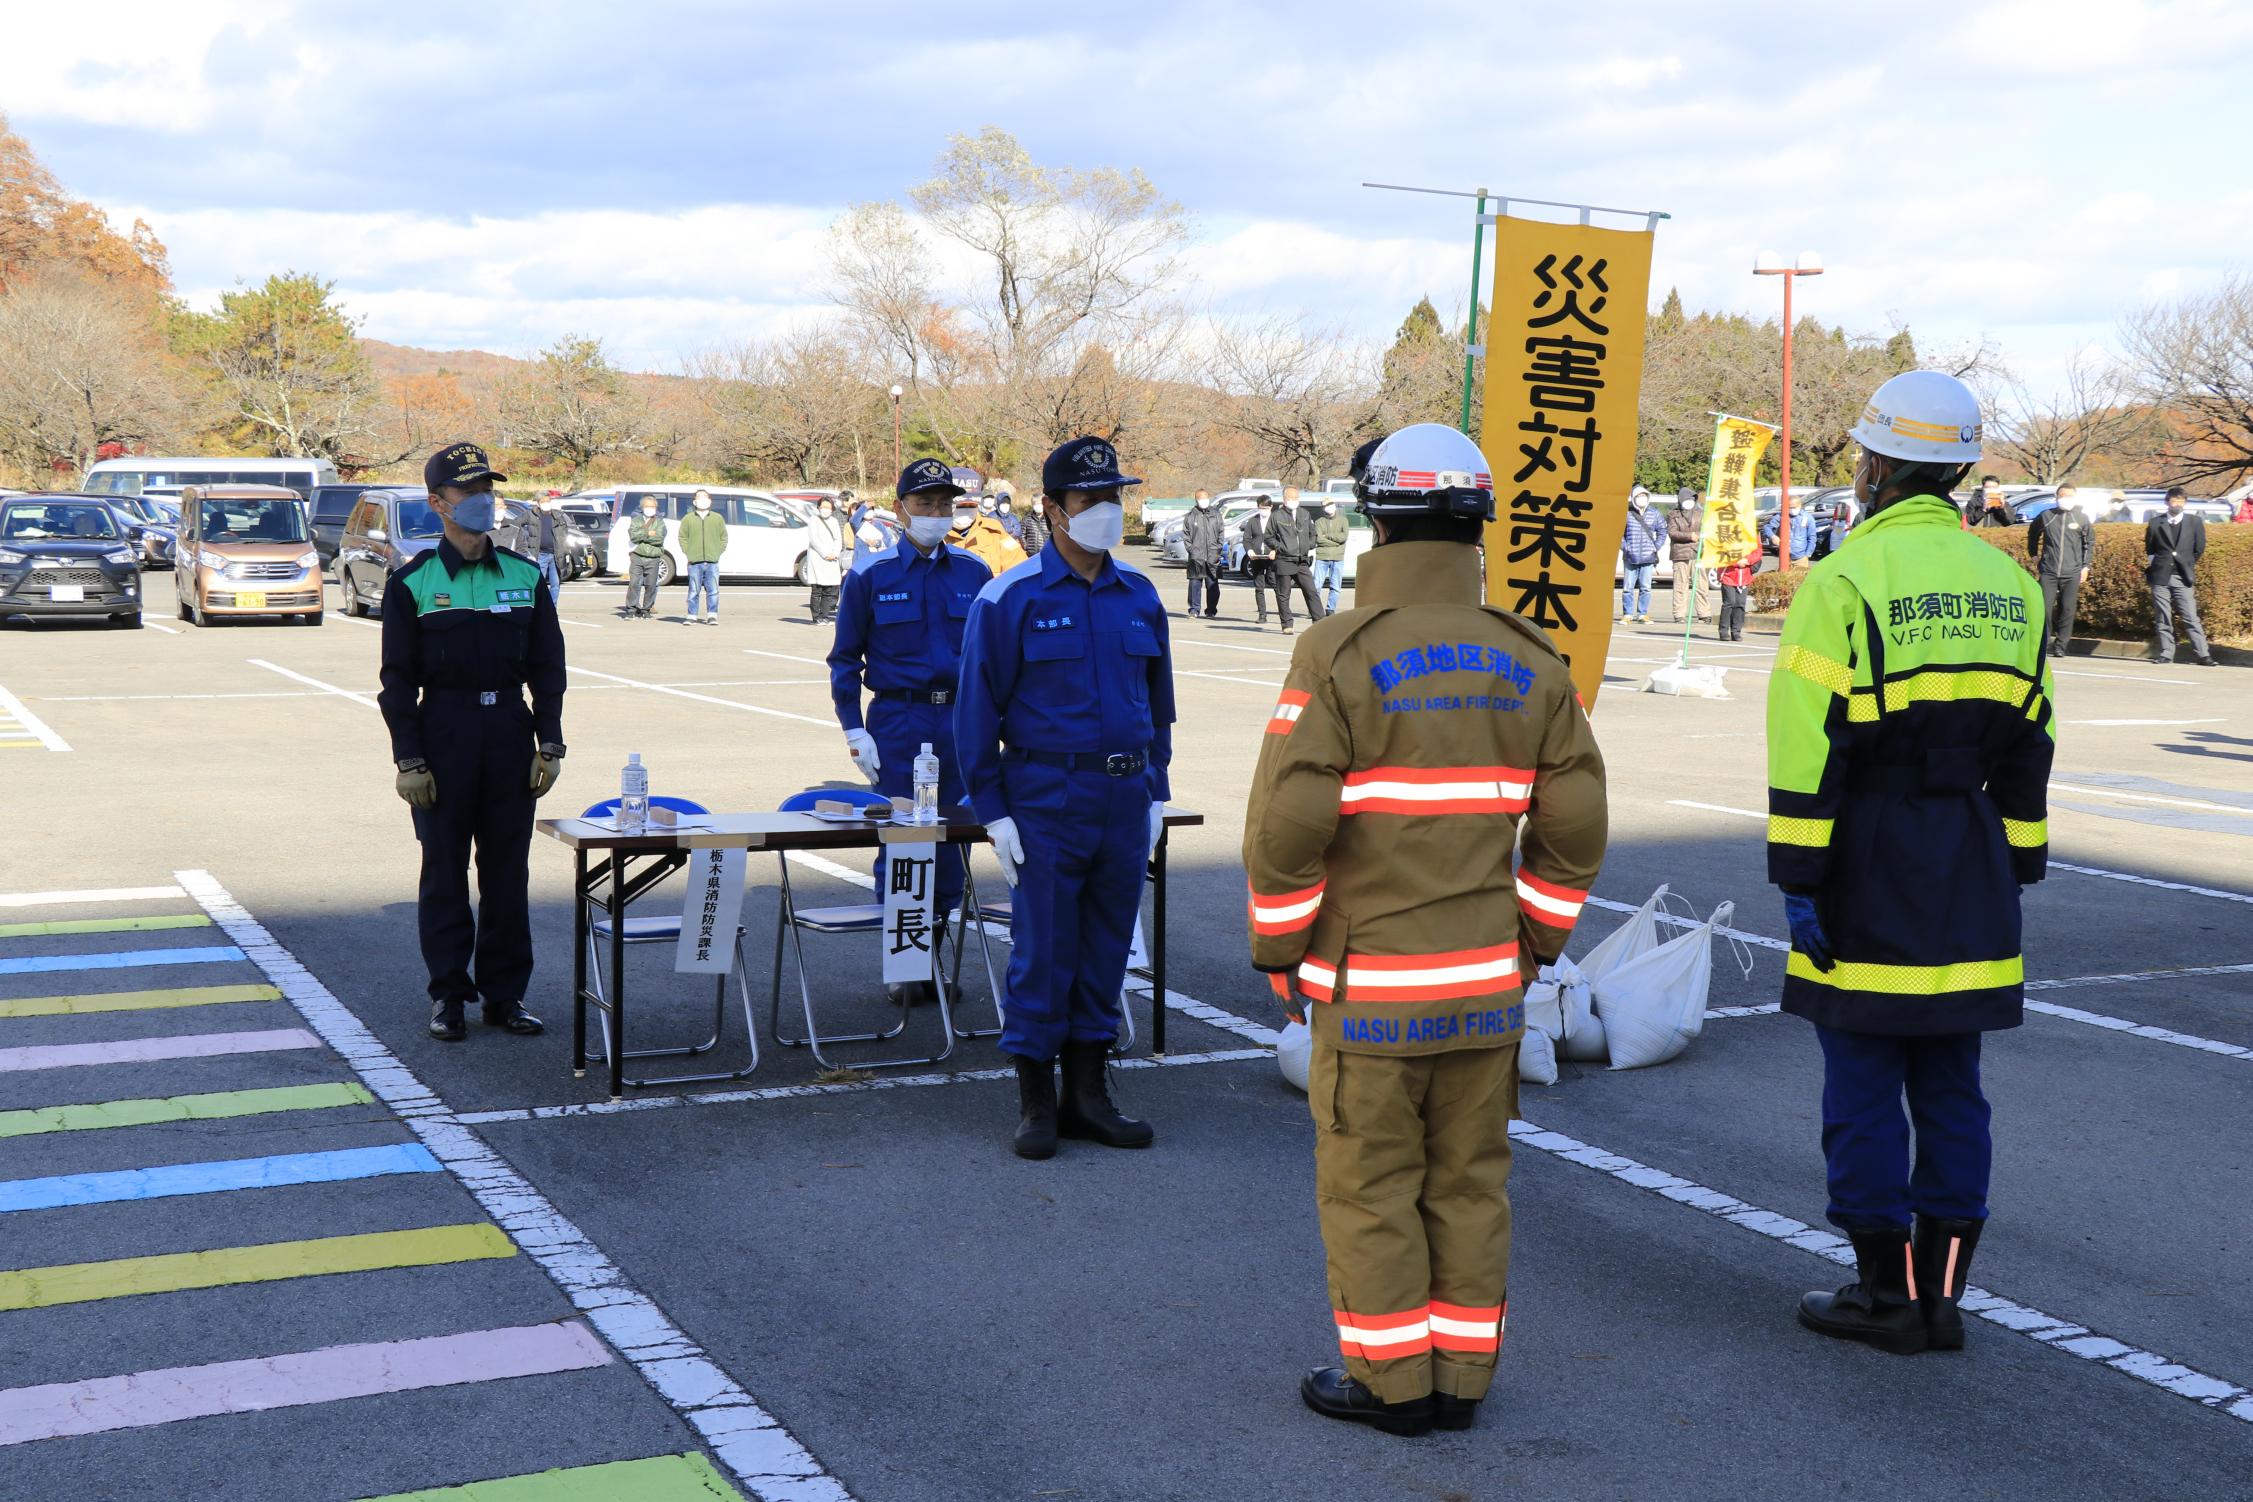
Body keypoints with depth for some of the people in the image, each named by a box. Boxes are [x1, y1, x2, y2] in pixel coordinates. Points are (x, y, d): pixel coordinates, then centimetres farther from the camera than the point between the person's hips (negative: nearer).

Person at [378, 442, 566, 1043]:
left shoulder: (524, 576, 7)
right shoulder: (412, 582, -1)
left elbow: (548, 668, 10)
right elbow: (397, 678, -1)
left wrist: (549, 745, 3)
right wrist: (408, 760, -8)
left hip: (510, 731, 3)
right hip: (442, 734, -2)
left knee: (508, 869, 6)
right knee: (445, 870, 3)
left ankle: (505, 993, 15)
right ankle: (448, 995, 12)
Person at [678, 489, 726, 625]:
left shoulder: (718, 518, 11)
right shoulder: (688, 519, 7)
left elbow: (724, 537, 14)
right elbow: (682, 537, 9)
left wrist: (719, 552, 3)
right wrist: (687, 552, -2)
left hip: (712, 562, 1)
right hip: (694, 562, -1)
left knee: (713, 591, -2)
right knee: (694, 591, 0)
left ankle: (713, 616, 4)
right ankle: (692, 616, 6)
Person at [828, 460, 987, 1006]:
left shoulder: (973, 572, 6)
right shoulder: (870, 575, 0)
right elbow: (845, 658, 3)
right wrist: (855, 731, -4)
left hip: (961, 721, 3)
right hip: (896, 722, -2)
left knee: (954, 837, 6)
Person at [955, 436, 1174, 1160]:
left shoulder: (1140, 598, 10)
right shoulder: (1008, 599, -5)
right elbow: (978, 709, -4)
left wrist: (1155, 791, 12)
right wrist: (992, 809, -7)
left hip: (1125, 802, 5)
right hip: (1046, 802, -5)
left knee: (1106, 950, 10)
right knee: (1043, 952, -1)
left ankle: (1087, 1094, 20)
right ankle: (1035, 1101, 11)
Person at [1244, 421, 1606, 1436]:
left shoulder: (1339, 654, -12)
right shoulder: (1530, 662, 2)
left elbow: (1287, 823, -14)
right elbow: (1575, 826, 5)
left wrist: (1278, 948, -1)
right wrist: (1536, 941, 16)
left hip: (1370, 977, -4)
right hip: (1487, 977, 5)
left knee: (1368, 1183, 7)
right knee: (1471, 1180, 13)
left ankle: (1389, 1379, 15)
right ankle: (1462, 1376, 22)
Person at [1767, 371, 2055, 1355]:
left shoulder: (1845, 581, -12)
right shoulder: (2008, 584, 9)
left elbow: (1807, 743, -15)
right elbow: (2029, 744, 13)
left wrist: (1797, 878, -11)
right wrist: (2016, 869, 19)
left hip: (1868, 867, -6)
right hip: (1970, 872, 6)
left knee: (1864, 1085, 3)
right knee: (1951, 1086, 11)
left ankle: (1888, 1292, 9)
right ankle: (1941, 1293, 17)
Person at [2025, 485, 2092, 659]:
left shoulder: (2082, 519, 5)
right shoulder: (2046, 516, 5)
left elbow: (2090, 542, 14)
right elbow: (2032, 533, 21)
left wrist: (2085, 566, 7)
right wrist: (2034, 556, 14)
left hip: (2072, 573, 0)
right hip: (2048, 571, 0)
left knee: (2067, 610, -1)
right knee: (2044, 608, -7)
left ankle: (2061, 646, 7)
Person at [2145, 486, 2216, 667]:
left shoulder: (2195, 522, 6)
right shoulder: (2155, 523, 7)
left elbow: (2199, 550, 9)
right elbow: (2149, 550, 13)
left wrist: (2187, 566, 11)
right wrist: (2156, 565, 5)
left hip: (2183, 578, -1)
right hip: (2160, 578, 1)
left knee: (2191, 619, -6)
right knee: (2163, 620, 2)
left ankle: (2202, 655, -7)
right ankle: (2166, 654, 7)